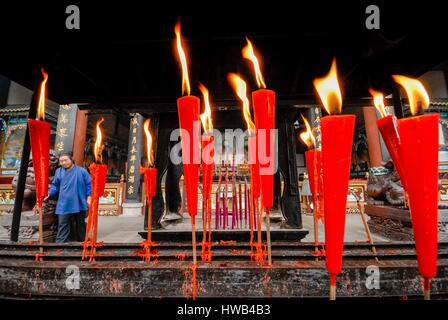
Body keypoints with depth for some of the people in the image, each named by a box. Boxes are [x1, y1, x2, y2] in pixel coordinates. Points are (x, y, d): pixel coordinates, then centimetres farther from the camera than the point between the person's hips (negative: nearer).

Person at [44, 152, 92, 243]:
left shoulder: (82, 171, -5)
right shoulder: (59, 172, 4)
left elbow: (88, 185, -2)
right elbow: (55, 185, 11)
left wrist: (89, 197, -6)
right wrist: (49, 194, -4)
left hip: (79, 204, -1)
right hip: (64, 205, 1)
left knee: (80, 224, 15)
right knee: (63, 227, 2)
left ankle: (82, 241, 31)